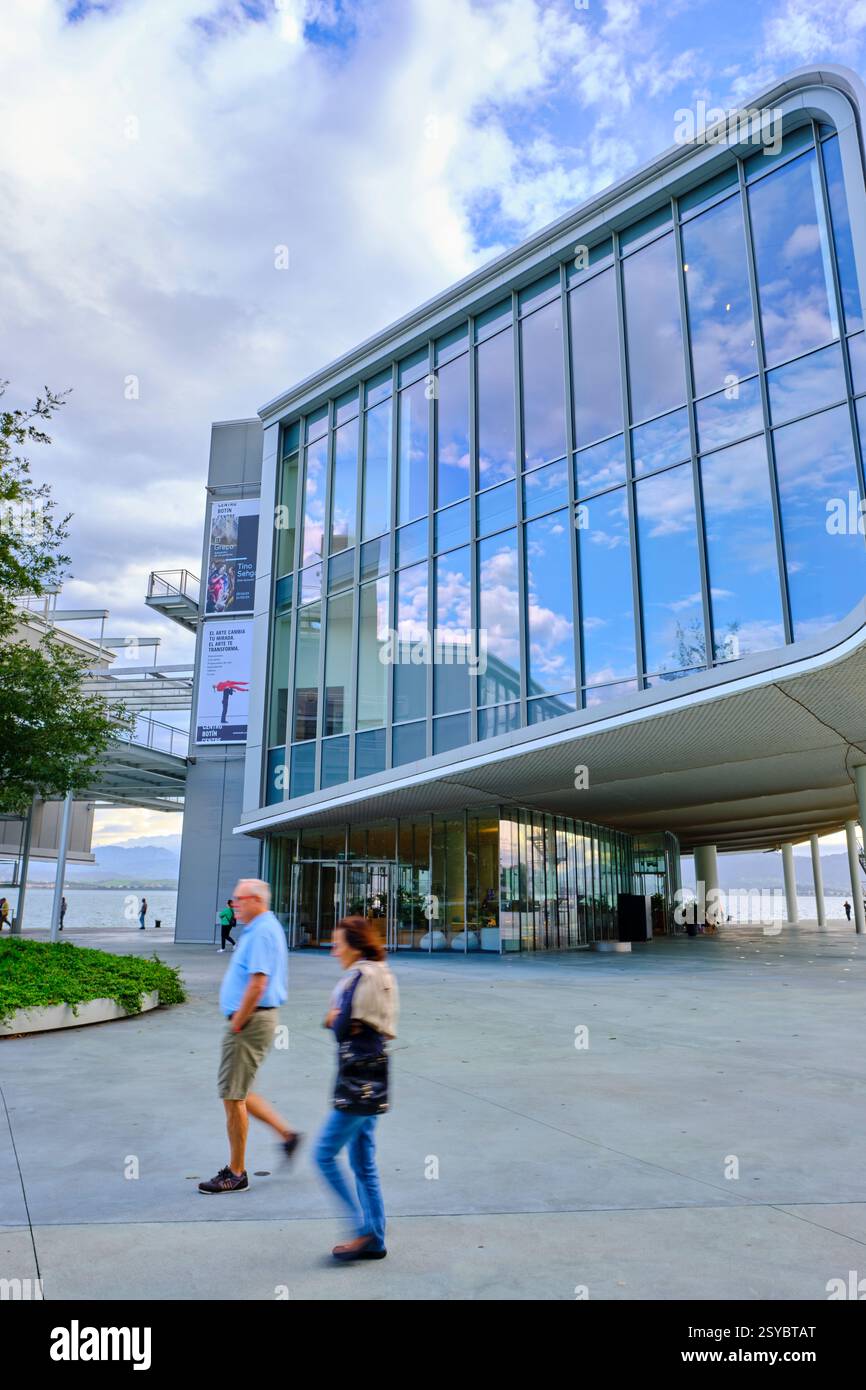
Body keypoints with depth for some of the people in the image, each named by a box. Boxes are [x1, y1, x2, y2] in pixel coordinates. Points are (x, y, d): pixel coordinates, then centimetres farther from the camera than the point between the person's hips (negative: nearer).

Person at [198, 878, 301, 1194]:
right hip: (254, 1019, 10)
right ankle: (286, 1134, 21)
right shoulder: (263, 929, 15)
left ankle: (236, 1174, 11)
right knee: (238, 1094, 18)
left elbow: (257, 984, -25)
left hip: (251, 1020, -10)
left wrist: (237, 1023, -17)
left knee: (233, 1096, 0)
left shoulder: (262, 932, -18)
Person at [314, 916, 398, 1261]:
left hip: (358, 1082, -10)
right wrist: (339, 1019, -4)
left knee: (325, 1154, 0)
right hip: (371, 1080, 10)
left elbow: (344, 1027, -19)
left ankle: (363, 1230, 4)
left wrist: (334, 1018, 0)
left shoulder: (359, 977, -17)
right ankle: (374, 1240, 21)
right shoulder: (380, 974, 12)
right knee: (363, 1163, 15)